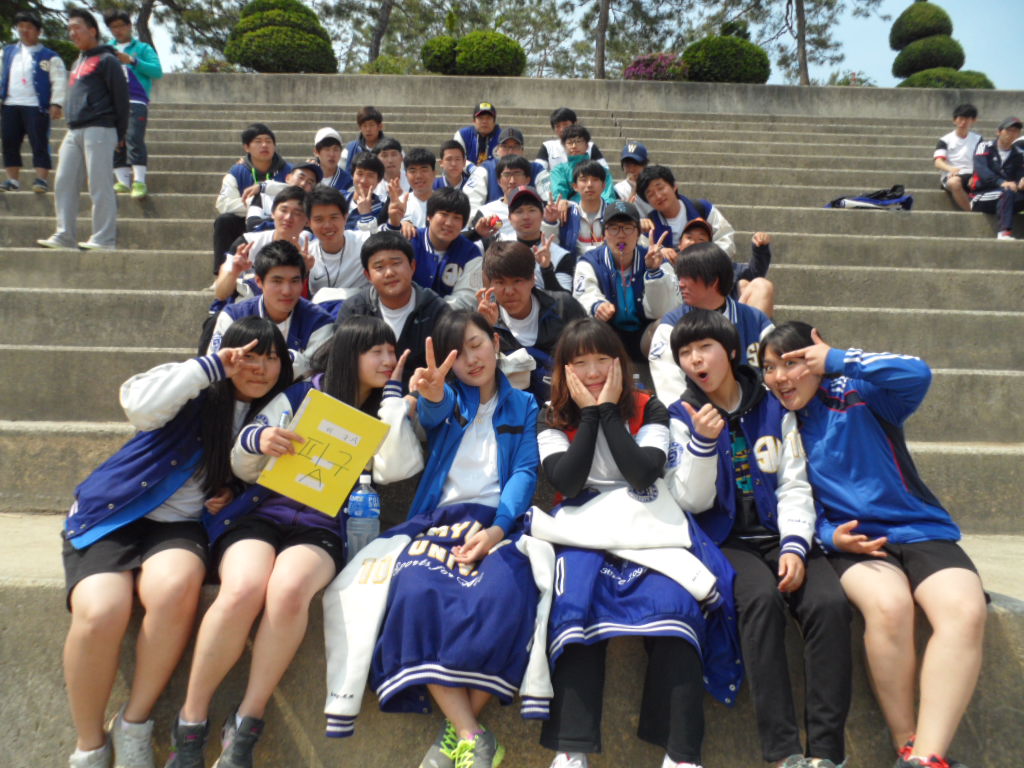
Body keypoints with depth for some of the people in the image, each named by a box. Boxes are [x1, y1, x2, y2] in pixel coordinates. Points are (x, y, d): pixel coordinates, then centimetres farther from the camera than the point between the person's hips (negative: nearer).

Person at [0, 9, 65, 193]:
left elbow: (59, 81, -5)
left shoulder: (49, 56, 1)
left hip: (36, 106, -5)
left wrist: (56, 103, -14)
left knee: (39, 144, -7)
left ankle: (42, 179, -5)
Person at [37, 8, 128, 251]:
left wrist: (120, 134, -9)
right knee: (64, 183, 3)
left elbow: (121, 96, -7)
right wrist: (73, 126, 17)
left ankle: (104, 239, -6)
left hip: (99, 130, -9)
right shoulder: (78, 63, 24)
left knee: (99, 186, -9)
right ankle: (65, 235, 6)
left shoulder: (106, 60, -1)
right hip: (74, 131, 9)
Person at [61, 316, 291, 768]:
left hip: (180, 526, 2)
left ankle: (134, 723, -14)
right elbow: (139, 406, -28)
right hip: (113, 516, -2)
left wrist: (233, 492, 2)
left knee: (176, 589, -34)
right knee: (101, 614, -31)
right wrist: (211, 366, -24)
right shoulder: (193, 390, -6)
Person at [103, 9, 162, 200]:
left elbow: (157, 71, -1)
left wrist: (131, 61, -9)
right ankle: (123, 181, 2)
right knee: (115, 142, -1)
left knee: (134, 139, -18)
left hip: (135, 102, -4)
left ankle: (139, 182, -20)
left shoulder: (142, 48, 13)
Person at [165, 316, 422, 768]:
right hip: (262, 514, 0)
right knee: (243, 589, -33)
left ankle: (244, 729, -20)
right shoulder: (299, 397, 8)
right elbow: (243, 468, 10)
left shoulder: (385, 414, 11)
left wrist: (393, 392, -3)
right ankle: (190, 723, -14)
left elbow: (395, 469, -10)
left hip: (322, 528, 0)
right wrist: (255, 439, -14)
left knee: (289, 589, -34)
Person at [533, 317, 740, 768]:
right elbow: (566, 482, -9)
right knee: (575, 607, -30)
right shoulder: (553, 421, 9)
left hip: (648, 526, 0)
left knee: (672, 606, -28)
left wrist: (609, 411, -7)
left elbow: (642, 474, -11)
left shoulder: (648, 410, 7)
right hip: (585, 530, 0)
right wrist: (590, 413, -6)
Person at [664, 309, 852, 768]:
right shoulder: (682, 417, 5)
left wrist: (795, 545, -11)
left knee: (829, 602, -26)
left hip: (780, 535, 2)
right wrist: (702, 441, -18)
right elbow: (693, 501, -3)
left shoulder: (774, 408, 10)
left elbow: (794, 485, 5)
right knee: (762, 597, -33)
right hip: (727, 540, -2)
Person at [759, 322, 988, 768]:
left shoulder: (858, 397, 0)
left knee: (965, 609, -30)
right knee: (888, 604, -33)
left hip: (920, 530, 0)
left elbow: (917, 375, -20)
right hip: (852, 541, 0)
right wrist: (829, 535, -9)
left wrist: (837, 360, -18)